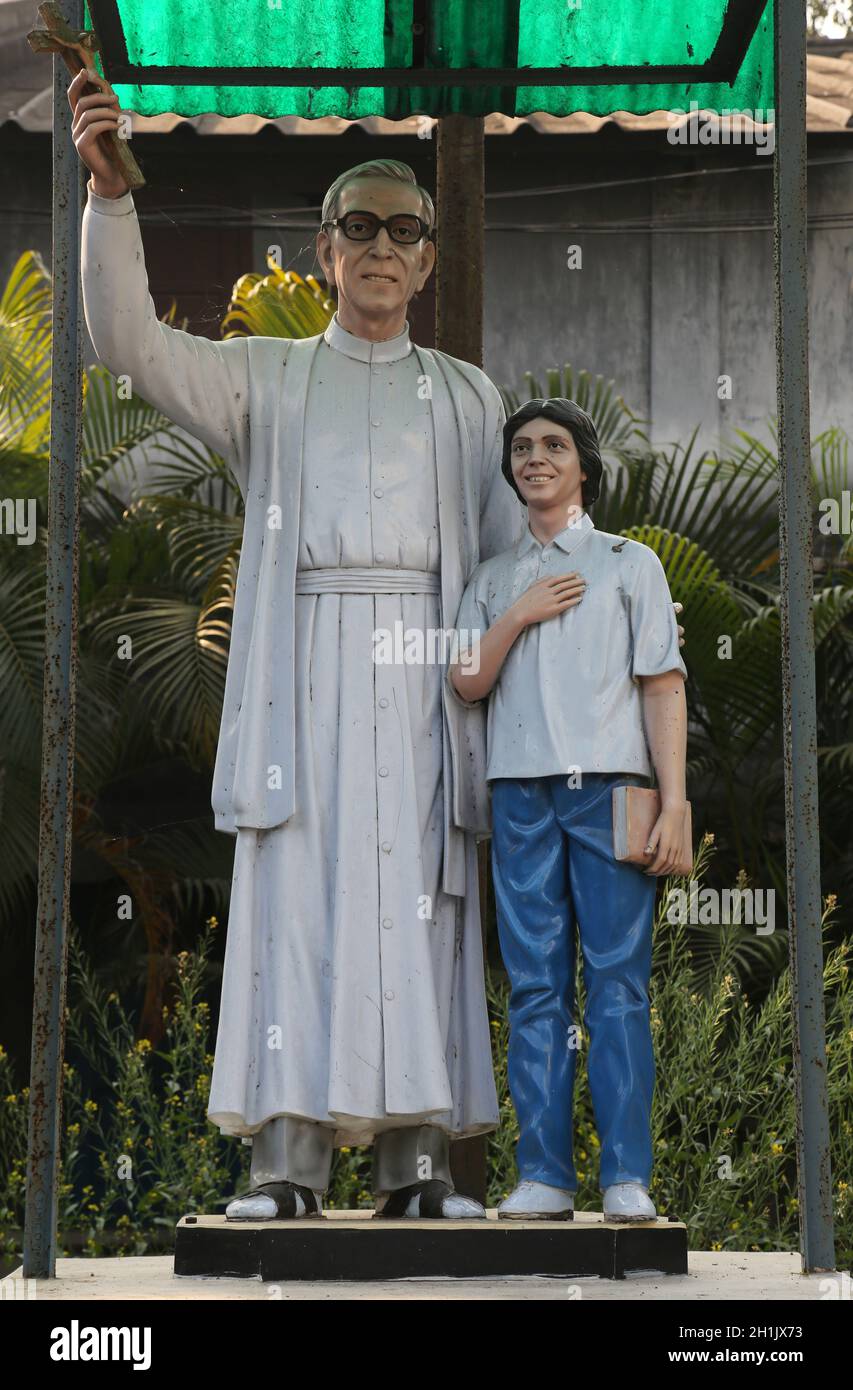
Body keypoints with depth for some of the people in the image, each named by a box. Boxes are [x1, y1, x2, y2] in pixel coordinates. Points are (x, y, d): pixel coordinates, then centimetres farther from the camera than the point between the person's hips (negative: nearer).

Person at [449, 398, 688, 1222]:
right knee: (534, 982, -2)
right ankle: (543, 1175, -2)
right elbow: (467, 683, 10)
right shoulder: (492, 580, 21)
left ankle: (627, 1176, -8)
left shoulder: (629, 564, 13)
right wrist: (519, 616, -3)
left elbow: (663, 688, 5)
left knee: (617, 977, -8)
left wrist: (673, 802, -4)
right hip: (520, 790, 3)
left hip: (610, 786, -2)